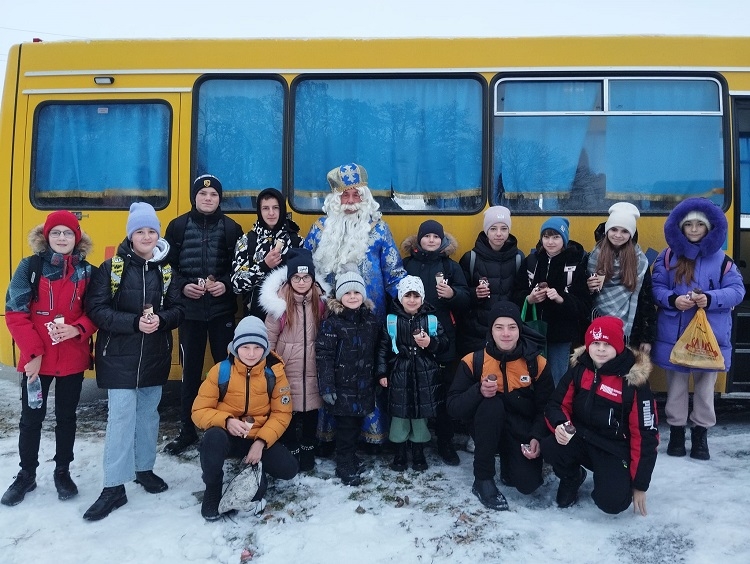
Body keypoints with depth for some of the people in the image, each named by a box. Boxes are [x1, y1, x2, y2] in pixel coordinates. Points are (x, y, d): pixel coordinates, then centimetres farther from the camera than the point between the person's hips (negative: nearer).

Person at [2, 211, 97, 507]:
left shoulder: (86, 271, 1)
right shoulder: (30, 267, -5)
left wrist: (79, 329, -17)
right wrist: (33, 351, -13)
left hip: (72, 358, 1)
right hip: (36, 358, -1)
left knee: (66, 416, 13)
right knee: (31, 418, 11)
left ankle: (62, 472, 29)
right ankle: (26, 474, 29)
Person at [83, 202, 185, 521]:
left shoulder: (166, 270, 5)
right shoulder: (110, 268, -4)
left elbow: (179, 310, 4)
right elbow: (96, 309, -11)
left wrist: (161, 320, -18)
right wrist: (134, 322, -22)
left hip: (155, 357, 3)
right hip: (119, 357, -3)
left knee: (148, 414, 14)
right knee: (121, 417, -4)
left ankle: (144, 469, 30)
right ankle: (114, 487, 5)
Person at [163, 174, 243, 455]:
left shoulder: (231, 228, 3)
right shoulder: (178, 226, 4)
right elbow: (166, 266, 5)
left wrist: (226, 285, -14)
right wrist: (182, 286, -11)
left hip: (222, 310, 0)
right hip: (189, 311, 1)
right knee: (191, 370, 8)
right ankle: (187, 430, 21)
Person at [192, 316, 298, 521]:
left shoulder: (274, 372, -8)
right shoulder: (220, 371, -12)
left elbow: (282, 413, -5)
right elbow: (199, 411, -10)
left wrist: (261, 441, -19)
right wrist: (226, 421, -29)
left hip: (259, 438, 2)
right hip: (227, 436, -2)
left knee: (289, 469, -18)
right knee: (214, 437, -36)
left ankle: (252, 467, 15)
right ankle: (212, 489, -8)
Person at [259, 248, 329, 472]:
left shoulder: (321, 302, 1)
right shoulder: (279, 303, -10)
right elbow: (269, 338, -4)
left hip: (313, 370, 3)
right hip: (287, 370, -3)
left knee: (311, 410, 12)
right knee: (289, 411, 4)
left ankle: (308, 451, 30)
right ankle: (291, 452, 23)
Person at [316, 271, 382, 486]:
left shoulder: (372, 320, 6)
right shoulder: (332, 322, -11)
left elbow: (377, 352, 14)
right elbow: (324, 355, -14)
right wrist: (327, 386, -18)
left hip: (365, 384, 5)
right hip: (342, 385, -5)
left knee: (357, 423, 15)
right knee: (346, 426, 2)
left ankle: (351, 457, 34)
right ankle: (346, 467, 18)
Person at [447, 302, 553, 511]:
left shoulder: (537, 363, -7)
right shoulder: (473, 361, -11)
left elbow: (546, 408, -1)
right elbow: (453, 407, -11)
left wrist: (536, 438, -18)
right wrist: (478, 391, -30)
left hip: (523, 432, 1)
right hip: (488, 431, 0)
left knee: (528, 483, -23)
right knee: (492, 403, -33)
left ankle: (509, 461, 16)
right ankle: (483, 480, -18)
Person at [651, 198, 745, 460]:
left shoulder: (721, 259, 0)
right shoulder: (668, 256, 1)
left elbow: (737, 290, -4)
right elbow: (656, 288, -1)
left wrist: (710, 299, -21)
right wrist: (672, 299, -20)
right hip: (674, 335, 0)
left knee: (704, 387, 9)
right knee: (676, 386, 10)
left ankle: (700, 433, 25)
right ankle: (676, 431, 25)